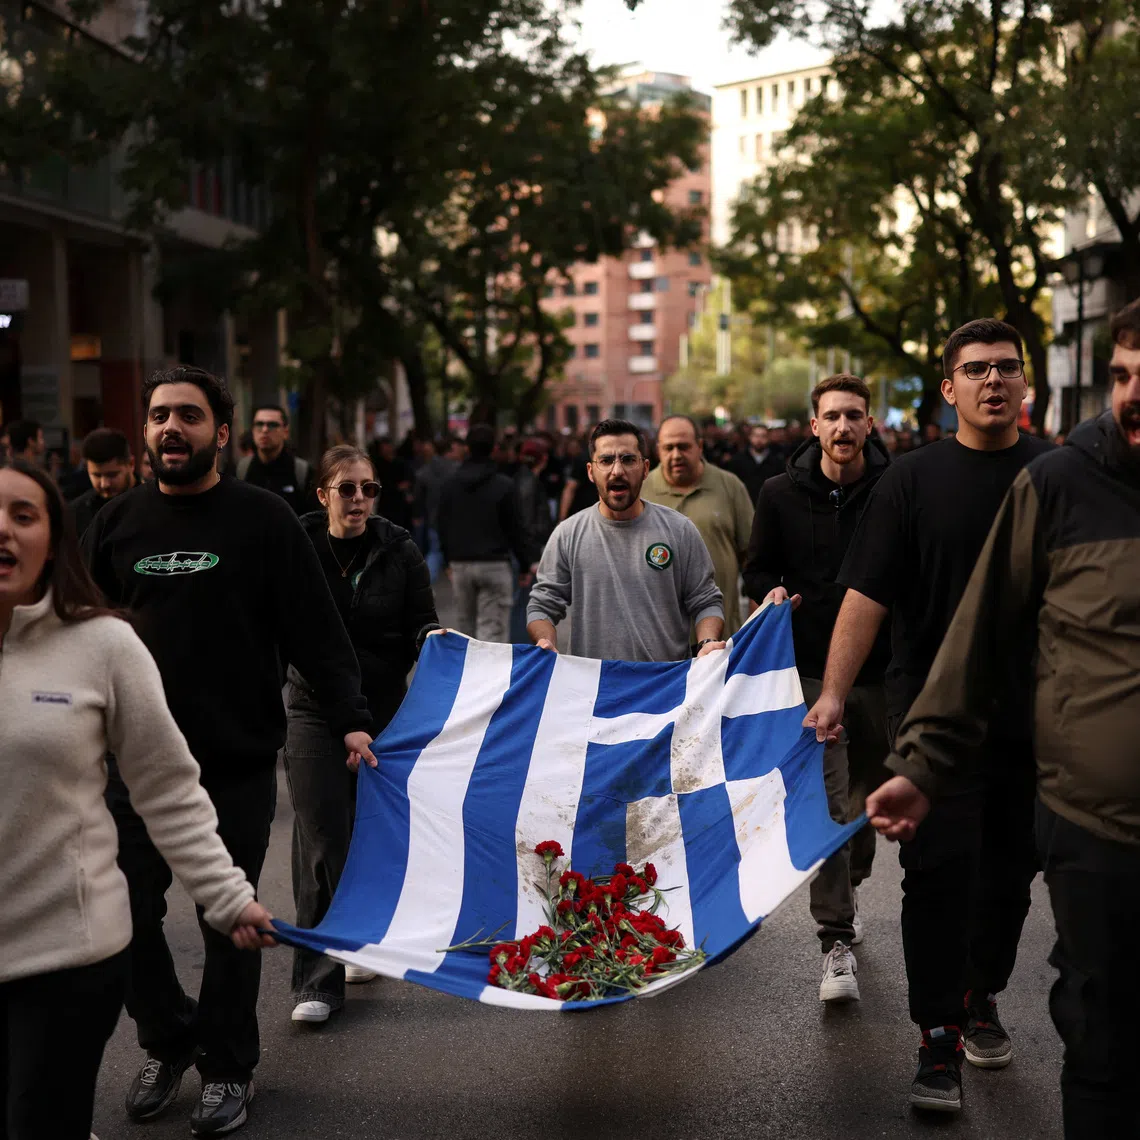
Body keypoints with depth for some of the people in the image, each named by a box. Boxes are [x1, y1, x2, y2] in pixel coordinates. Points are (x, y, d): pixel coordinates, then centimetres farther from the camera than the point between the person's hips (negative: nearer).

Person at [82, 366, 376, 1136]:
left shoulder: (264, 519, -4)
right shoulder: (118, 524, 6)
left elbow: (317, 629, -7)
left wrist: (351, 718, -16)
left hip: (239, 761, -3)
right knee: (125, 908, 4)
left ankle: (228, 1067, 25)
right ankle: (169, 1040, 30)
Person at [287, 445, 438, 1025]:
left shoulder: (399, 552, 0)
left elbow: (422, 625, 1)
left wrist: (433, 636, -21)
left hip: (385, 709, 2)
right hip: (315, 710, -2)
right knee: (323, 841, -8)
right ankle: (317, 980, -2)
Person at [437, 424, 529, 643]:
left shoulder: (450, 485, 5)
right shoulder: (503, 485, -7)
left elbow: (443, 528, 10)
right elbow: (515, 529, -5)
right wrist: (525, 567, 3)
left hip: (461, 565, 4)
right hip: (495, 565, -4)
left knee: (465, 624, 17)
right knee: (493, 627, -4)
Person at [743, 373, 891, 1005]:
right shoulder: (781, 494, 0)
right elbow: (758, 570, 11)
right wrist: (777, 593, -10)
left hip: (879, 669, 1)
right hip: (813, 669, -1)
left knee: (867, 796, 17)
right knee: (826, 802, -7)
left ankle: (846, 892, 43)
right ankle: (837, 942, -3)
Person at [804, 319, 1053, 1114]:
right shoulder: (915, 477, -1)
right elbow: (868, 593, -5)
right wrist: (835, 691, -14)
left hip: (1034, 710, 2)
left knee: (1010, 866, 13)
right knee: (939, 869, -4)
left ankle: (982, 1000, 33)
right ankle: (940, 1040, 4)